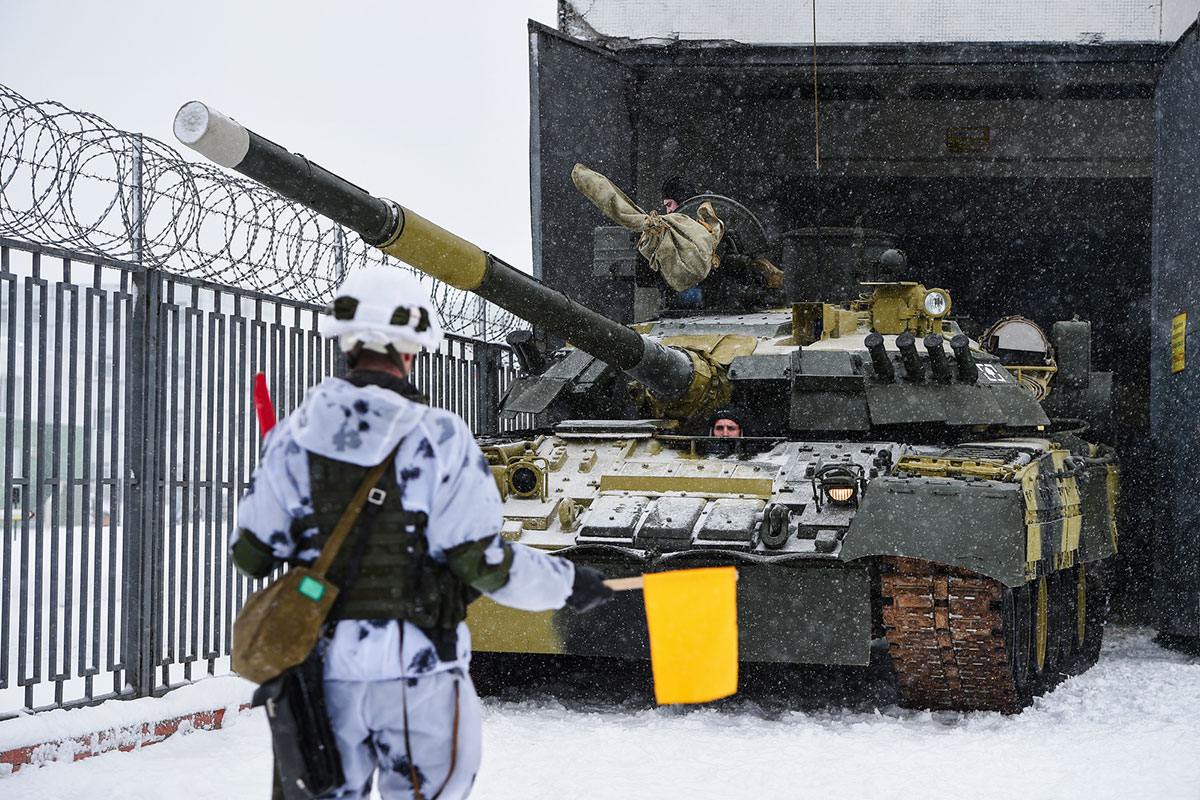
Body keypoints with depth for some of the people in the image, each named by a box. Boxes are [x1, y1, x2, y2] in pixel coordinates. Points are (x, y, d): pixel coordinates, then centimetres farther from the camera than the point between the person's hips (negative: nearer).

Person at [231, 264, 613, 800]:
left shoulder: (294, 435, 0)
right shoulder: (440, 438, -10)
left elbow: (252, 554, 1)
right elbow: (481, 561, -12)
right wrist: (565, 582, 3)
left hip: (321, 668, 3)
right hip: (416, 664, -3)